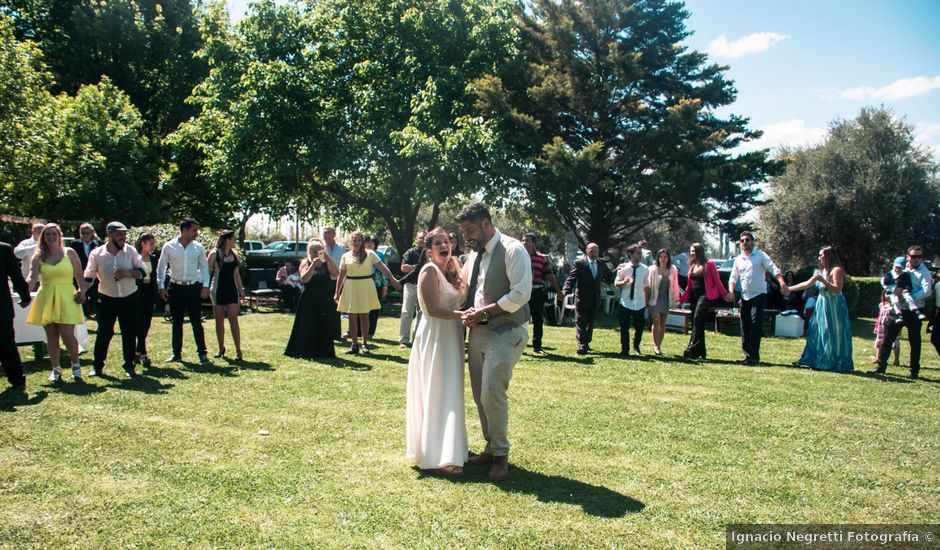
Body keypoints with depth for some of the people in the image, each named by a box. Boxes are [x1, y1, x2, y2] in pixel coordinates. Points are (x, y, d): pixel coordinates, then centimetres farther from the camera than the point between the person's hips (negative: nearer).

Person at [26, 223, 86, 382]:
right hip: (46, 299, 2)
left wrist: (82, 292, -7)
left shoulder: (69, 253, 4)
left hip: (66, 299, -2)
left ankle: (76, 364, 11)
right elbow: (32, 278, -6)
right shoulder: (38, 257, 6)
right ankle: (56, 369, 19)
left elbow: (79, 276, 6)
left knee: (67, 335, -11)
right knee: (51, 336, 7)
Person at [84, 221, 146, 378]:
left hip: (130, 299, 1)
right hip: (107, 300, -1)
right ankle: (97, 366, 18)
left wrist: (127, 273, -19)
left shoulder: (130, 251, -3)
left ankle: (129, 366, 18)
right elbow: (89, 277, -2)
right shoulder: (97, 254, -6)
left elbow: (142, 270, -1)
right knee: (104, 333, 4)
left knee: (130, 334, 6)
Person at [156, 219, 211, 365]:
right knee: (177, 322, 9)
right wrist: (161, 286, -2)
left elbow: (204, 267, 6)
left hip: (194, 288, 0)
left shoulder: (198, 247, 1)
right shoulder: (168, 247, -2)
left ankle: (202, 353, 5)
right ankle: (177, 353, 19)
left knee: (197, 322, -1)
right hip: (176, 288, 0)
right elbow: (161, 267, 4)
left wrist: (205, 286, -3)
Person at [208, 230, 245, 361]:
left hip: (232, 289, 3)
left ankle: (238, 350, -7)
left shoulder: (234, 253, 8)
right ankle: (221, 348, 20)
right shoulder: (214, 254, -5)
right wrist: (206, 288, -9)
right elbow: (208, 272, -3)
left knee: (233, 320, -5)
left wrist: (241, 289, 12)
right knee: (219, 321, 6)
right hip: (218, 289, -3)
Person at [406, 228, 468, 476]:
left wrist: (457, 268, 3)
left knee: (448, 392, 16)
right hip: (435, 336, -9)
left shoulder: (449, 270, 13)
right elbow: (432, 308, -22)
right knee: (438, 393, -8)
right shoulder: (430, 270, -14)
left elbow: (461, 298, 6)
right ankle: (438, 457, -4)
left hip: (451, 336, 9)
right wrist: (460, 315, -31)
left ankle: (442, 450, 30)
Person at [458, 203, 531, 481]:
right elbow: (463, 286, 24)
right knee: (480, 395, 11)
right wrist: (467, 312, 3)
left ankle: (501, 455, 3)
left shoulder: (512, 250, -12)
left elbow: (520, 294, -19)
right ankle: (490, 448, 25)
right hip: (478, 331, 8)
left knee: (493, 392, -14)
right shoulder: (474, 253, 13)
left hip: (505, 332, -8)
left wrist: (484, 312, -17)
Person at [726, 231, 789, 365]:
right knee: (745, 327, 7)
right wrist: (731, 291, -7)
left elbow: (774, 269, -13)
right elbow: (733, 277, 12)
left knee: (755, 326, -12)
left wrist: (782, 284, -29)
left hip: (758, 295, -6)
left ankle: (754, 356, -11)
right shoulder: (738, 259, 11)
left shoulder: (760, 255, -4)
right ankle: (748, 355, 15)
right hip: (745, 296, 6)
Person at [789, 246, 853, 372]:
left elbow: (837, 289, -19)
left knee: (833, 336, -5)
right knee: (819, 334, 7)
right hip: (822, 306, 8)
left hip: (834, 307, -8)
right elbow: (807, 283, 18)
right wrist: (789, 289, 17)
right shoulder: (822, 271, 14)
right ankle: (821, 362, 12)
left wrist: (823, 280, -26)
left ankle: (837, 364, 1)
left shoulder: (836, 270, -11)